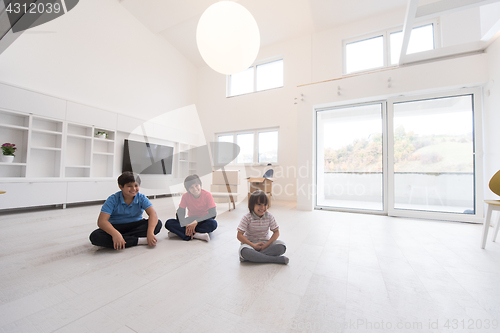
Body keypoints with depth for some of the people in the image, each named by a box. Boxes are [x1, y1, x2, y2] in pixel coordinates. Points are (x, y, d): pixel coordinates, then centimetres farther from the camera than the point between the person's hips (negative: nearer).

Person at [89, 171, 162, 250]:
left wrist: (150, 233, -41)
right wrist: (115, 234, -43)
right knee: (95, 237, -30)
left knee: (158, 224, -25)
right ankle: (137, 241, -29)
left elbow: (153, 214, -23)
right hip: (116, 228, 0)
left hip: (135, 227, 0)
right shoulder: (113, 199, -12)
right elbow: (101, 221, -22)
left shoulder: (141, 198, -10)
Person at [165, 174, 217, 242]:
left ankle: (178, 232, -27)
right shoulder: (185, 196, -7)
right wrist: (186, 225, -32)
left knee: (213, 223, -37)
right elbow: (180, 212, -14)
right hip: (191, 220, 2)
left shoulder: (207, 195, -14)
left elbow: (213, 213, -20)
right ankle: (196, 235, -31)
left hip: (203, 221, -2)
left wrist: (196, 221, -28)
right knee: (169, 223, -19)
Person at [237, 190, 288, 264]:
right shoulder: (247, 217, -13)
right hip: (250, 243, -2)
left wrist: (267, 244, -17)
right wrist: (253, 245, -22)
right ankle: (276, 259, -27)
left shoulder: (269, 216, -6)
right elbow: (239, 235, -14)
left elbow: (276, 232, -3)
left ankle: (253, 256, -23)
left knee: (282, 246, -24)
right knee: (244, 251, -37)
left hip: (265, 242, 3)